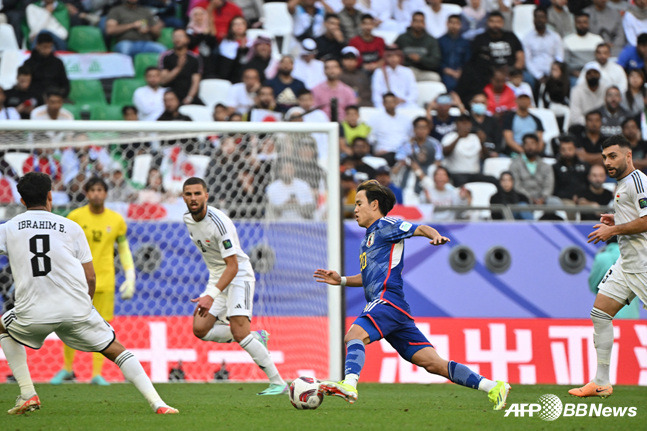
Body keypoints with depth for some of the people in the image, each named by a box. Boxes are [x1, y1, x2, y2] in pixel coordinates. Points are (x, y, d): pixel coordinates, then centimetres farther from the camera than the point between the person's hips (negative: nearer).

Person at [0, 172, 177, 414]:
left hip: (33, 313, 0)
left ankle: (28, 395, 20)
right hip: (76, 309, 0)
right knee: (115, 350, 14)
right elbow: (90, 278, 9)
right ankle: (157, 403, 0)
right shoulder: (71, 228, 7)